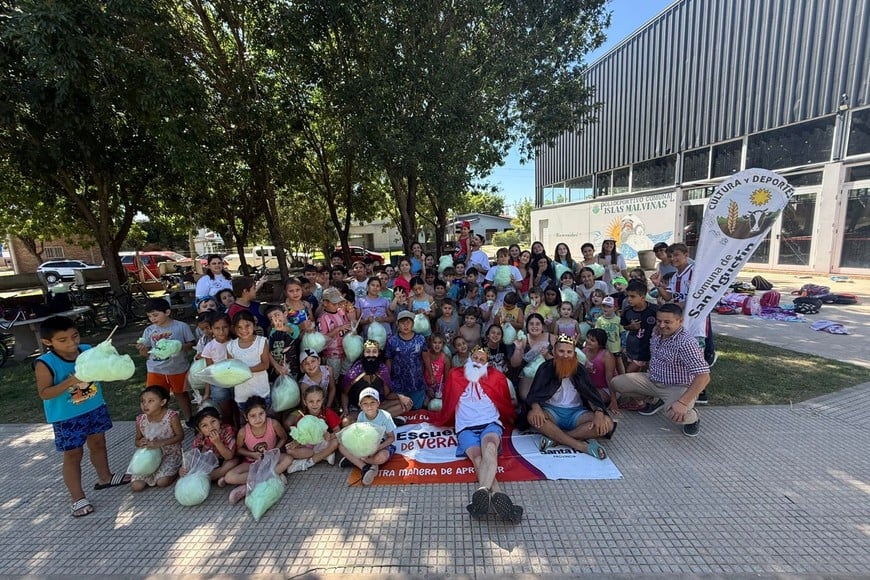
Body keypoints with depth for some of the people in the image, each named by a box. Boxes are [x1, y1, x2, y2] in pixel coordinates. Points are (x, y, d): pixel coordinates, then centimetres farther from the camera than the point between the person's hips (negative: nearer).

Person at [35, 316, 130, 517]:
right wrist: (70, 381, -32)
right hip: (67, 418, -4)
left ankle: (105, 477, 41)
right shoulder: (45, 364, -20)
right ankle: (78, 498, 22)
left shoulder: (88, 351, -9)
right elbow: (44, 393, -19)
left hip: (96, 408, 4)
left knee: (98, 443, 21)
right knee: (73, 455, 8)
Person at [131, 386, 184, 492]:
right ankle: (155, 473, 21)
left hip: (170, 454, -4)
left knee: (162, 482, -21)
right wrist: (140, 443, -18)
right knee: (136, 486, -8)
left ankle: (177, 470, 10)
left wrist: (160, 443, -25)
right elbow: (137, 440, 7)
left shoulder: (171, 416, -20)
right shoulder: (141, 420, -8)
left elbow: (180, 436, -15)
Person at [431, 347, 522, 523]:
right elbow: (448, 403, 27)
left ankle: (483, 492, -57)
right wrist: (437, 419, 34)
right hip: (466, 428, 1)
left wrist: (509, 421, 24)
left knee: (490, 447, -37)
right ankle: (498, 495, -51)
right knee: (477, 457, -31)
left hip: (490, 423, 0)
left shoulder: (496, 377, 15)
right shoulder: (455, 375, 15)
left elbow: (505, 404, 28)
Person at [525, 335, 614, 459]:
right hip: (552, 411, -2)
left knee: (607, 423, -24)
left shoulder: (580, 369, 1)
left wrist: (599, 412, -27)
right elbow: (534, 395, -10)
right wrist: (536, 407, -34)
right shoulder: (545, 368, -5)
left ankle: (555, 438, -27)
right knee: (532, 416, -35)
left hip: (576, 412, 2)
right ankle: (582, 445, -31)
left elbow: (591, 395, -4)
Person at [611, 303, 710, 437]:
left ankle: (692, 417, 3)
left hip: (678, 387, -7)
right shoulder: (656, 335, -2)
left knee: (676, 414, -37)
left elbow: (704, 376, -32)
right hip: (652, 380, 7)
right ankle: (656, 400, 15)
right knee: (616, 382, -5)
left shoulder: (686, 343, -26)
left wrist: (683, 402, -38)